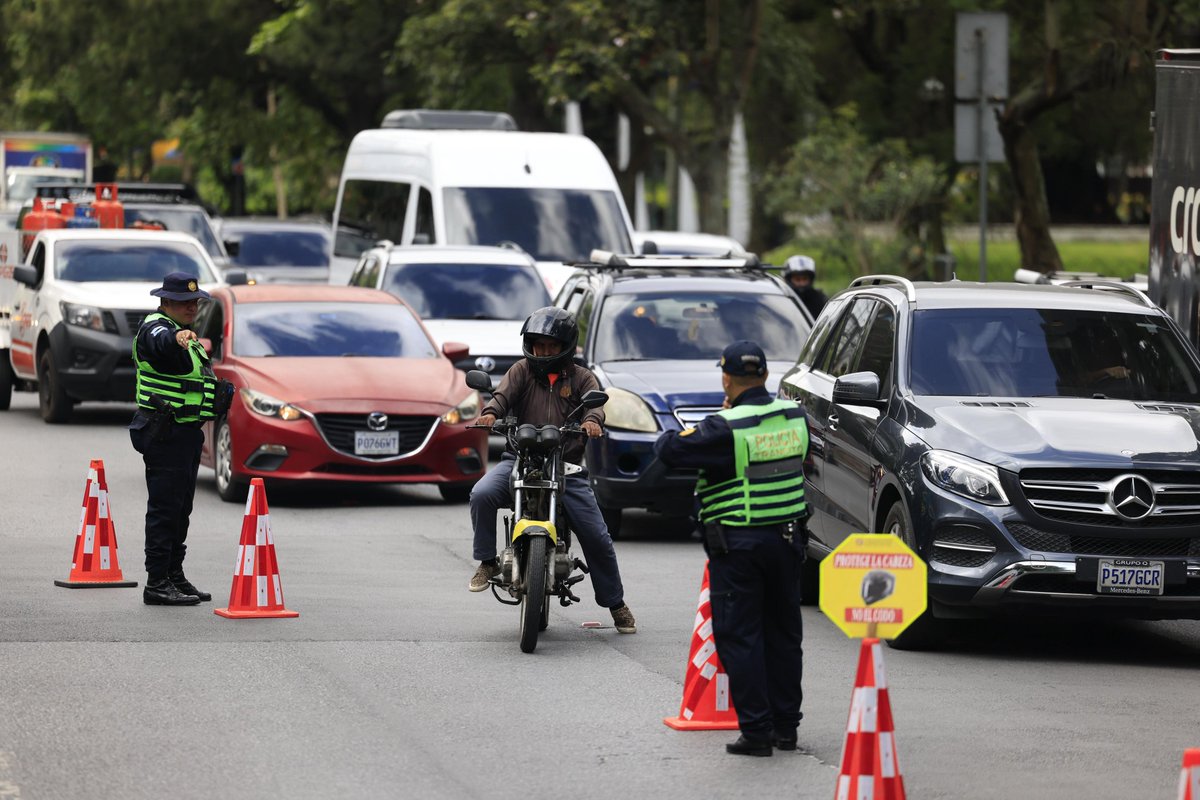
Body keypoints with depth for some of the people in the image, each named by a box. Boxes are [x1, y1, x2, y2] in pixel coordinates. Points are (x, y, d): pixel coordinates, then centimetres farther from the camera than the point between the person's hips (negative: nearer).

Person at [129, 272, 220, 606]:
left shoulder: (183, 332, 18)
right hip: (164, 432, -10)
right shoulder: (155, 328, -14)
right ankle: (157, 584, -10)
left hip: (186, 431, 10)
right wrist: (177, 338, -60)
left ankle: (174, 577, 23)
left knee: (180, 510, 15)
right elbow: (161, 344, -40)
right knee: (164, 508, -10)